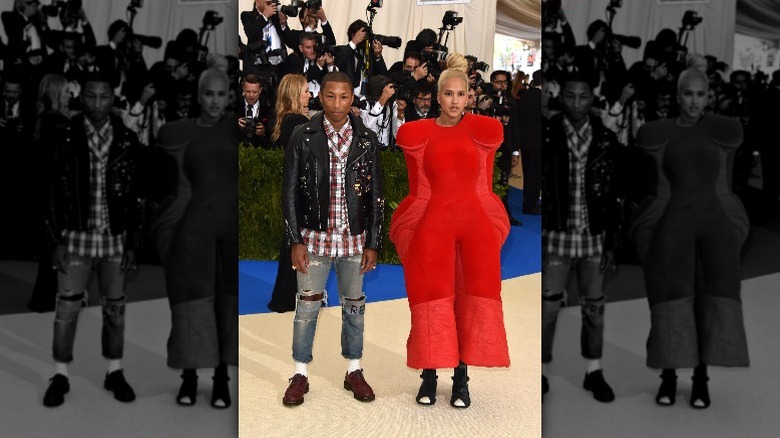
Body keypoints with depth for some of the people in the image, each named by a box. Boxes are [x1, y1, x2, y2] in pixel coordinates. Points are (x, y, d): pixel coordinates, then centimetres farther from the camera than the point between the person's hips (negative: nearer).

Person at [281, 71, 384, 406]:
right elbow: (290, 192, -1)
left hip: (354, 238, 1)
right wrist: (295, 240, -6)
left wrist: (373, 243, 0)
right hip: (314, 237, -1)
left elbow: (376, 195, 3)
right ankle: (301, 374, 20)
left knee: (354, 305, 11)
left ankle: (353, 371, 27)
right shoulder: (302, 137, -3)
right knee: (307, 306, 6)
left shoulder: (367, 139, 1)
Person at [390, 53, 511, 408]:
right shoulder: (417, 134, 6)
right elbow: (418, 190, 10)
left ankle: (461, 376, 6)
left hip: (475, 222, 1)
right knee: (432, 295, -2)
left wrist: (486, 220, 9)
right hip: (431, 223, -1)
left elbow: (484, 186, 11)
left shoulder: (483, 132, 8)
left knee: (473, 298, -2)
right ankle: (429, 374, 6)